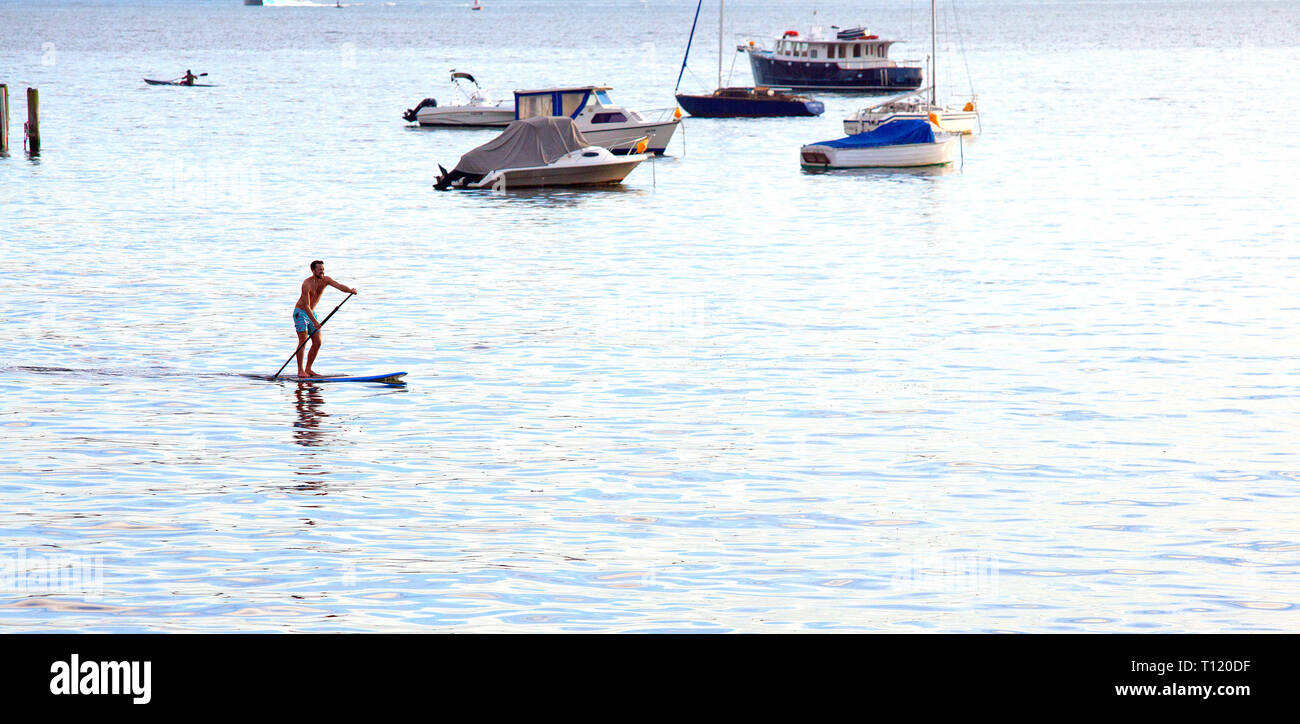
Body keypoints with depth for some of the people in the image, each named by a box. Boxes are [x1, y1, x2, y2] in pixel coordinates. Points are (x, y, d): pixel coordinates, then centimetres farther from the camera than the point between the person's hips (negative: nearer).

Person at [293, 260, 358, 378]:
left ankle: (308, 369, 10)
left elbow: (339, 286, -17)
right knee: (303, 341, -15)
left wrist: (350, 290, -39)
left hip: (311, 313, 7)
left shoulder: (325, 280, -4)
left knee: (317, 343, 2)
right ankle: (300, 371, -12)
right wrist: (314, 322, -35)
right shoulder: (307, 284, -24)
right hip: (300, 312, -7)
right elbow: (306, 306, -28)